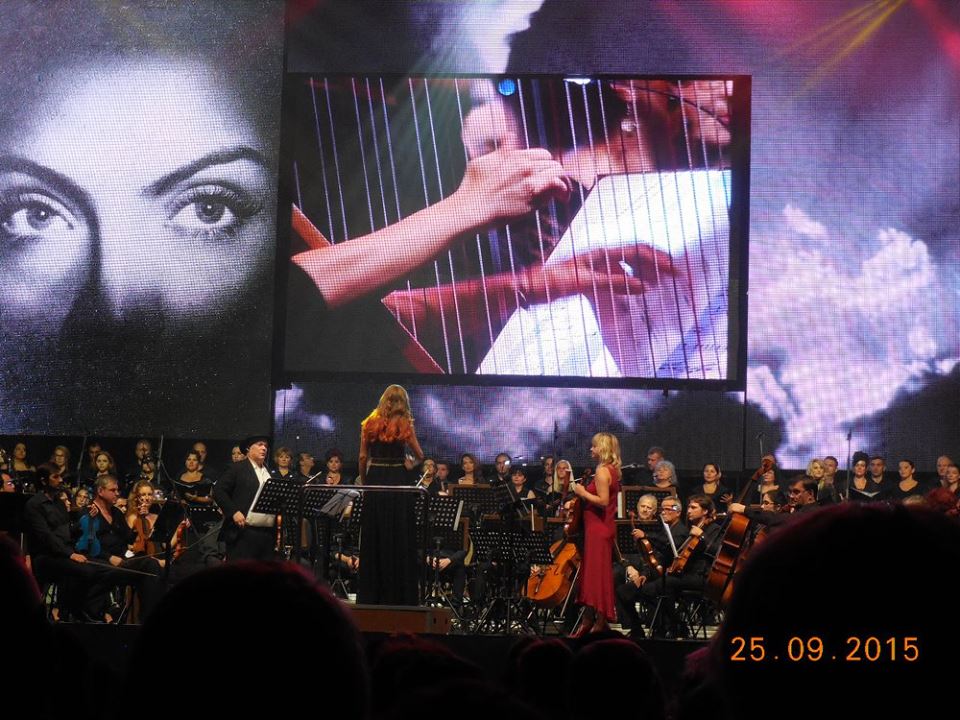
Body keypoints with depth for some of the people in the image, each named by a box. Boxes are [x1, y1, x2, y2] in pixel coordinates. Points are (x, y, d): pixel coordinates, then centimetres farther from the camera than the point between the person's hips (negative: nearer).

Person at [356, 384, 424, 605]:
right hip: (398, 479, -2)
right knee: (399, 538, 3)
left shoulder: (369, 423, 4)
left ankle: (370, 596, 10)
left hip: (375, 478, 2)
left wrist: (363, 481, 12)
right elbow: (419, 456, 1)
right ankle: (398, 594, 3)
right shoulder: (403, 424, -3)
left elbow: (363, 457, 3)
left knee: (373, 537, 8)